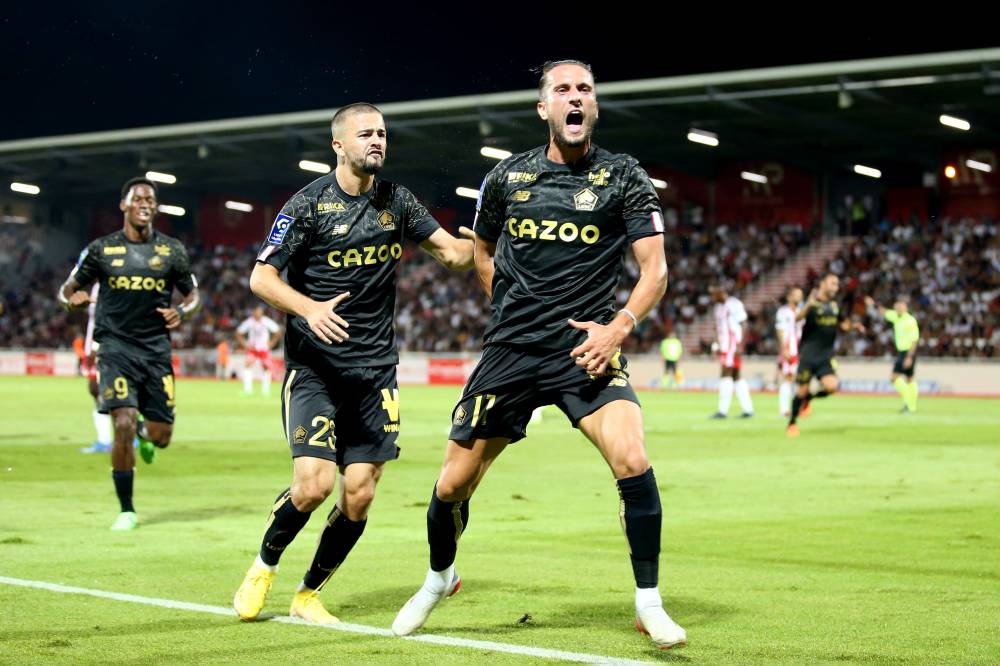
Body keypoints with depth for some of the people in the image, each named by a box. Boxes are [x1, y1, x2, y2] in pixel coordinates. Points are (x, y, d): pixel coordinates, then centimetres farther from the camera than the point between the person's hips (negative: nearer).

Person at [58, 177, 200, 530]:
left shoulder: (172, 250, 5)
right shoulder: (101, 249, 2)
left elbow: (192, 294, 14)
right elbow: (66, 289, 8)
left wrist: (182, 311, -9)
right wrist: (72, 299, -16)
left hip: (156, 349, 2)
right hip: (116, 346, -2)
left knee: (161, 437, 0)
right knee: (123, 425, -17)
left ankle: (143, 432, 41)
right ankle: (126, 510, -2)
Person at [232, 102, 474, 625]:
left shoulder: (396, 201, 8)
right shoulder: (309, 204, -6)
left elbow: (452, 252, 12)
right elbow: (261, 277, -9)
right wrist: (309, 308, -27)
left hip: (375, 367, 4)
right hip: (313, 366, -4)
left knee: (359, 494, -1)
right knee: (313, 483, -17)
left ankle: (308, 595, 19)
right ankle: (263, 567, 12)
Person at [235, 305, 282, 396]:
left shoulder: (267, 322, -12)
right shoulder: (249, 322, -11)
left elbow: (278, 332, -2)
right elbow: (238, 333, 0)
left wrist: (271, 343, -6)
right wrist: (244, 344, -8)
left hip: (264, 349, 1)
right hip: (252, 348, -1)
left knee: (266, 367, 1)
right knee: (248, 365, -20)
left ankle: (266, 390, 16)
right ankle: (247, 389, -21)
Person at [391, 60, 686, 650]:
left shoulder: (625, 177, -1)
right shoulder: (508, 176, 7)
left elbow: (654, 268, -5)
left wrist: (619, 326, -20)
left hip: (587, 348, -2)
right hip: (511, 351, 2)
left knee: (632, 462, -24)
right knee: (454, 483, 5)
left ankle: (650, 605, -8)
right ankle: (440, 577, 36)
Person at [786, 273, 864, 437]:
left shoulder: (835, 305, 10)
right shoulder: (813, 303, -9)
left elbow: (843, 324, 23)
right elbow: (798, 318, -27)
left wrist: (854, 326, 0)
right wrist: (809, 305, -47)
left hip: (826, 356, 5)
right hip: (808, 354, -5)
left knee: (832, 386, -15)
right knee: (803, 390, -1)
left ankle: (807, 399, 14)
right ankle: (792, 423, 19)